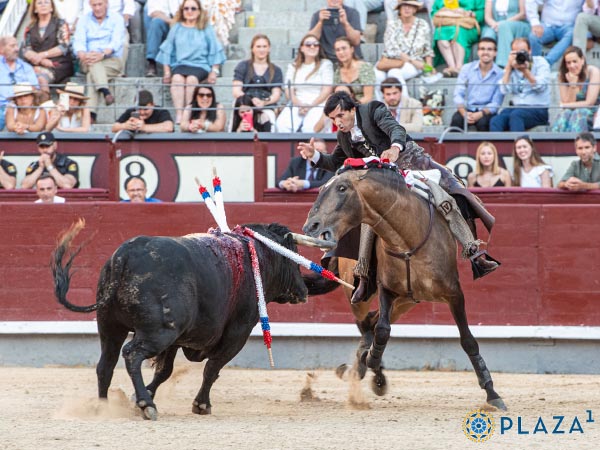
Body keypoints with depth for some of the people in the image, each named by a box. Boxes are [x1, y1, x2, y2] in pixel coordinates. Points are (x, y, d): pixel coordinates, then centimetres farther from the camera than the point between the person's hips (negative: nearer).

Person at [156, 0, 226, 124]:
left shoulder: (207, 29, 11)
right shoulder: (176, 28, 15)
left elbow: (215, 51, 10)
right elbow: (167, 50, 17)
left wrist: (214, 71, -2)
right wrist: (167, 71, 7)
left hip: (200, 65, -1)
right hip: (180, 64, 1)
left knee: (191, 79, -36)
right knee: (177, 78, -34)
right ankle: (179, 115, -42)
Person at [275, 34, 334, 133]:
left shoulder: (325, 64, 10)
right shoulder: (293, 66, 18)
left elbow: (327, 90, 1)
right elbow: (289, 91, 9)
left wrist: (311, 106, -11)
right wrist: (299, 105, -10)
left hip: (318, 105, -2)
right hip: (296, 105, 2)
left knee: (309, 127, -36)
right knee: (282, 125, -30)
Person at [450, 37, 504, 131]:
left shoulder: (500, 74, -2)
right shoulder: (467, 68, 5)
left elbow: (496, 103, -4)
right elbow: (458, 94, 0)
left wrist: (480, 114, -22)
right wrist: (464, 113, -19)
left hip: (486, 112, -1)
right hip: (467, 110, 1)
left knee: (482, 122, -35)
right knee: (456, 119, -31)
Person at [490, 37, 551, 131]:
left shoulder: (540, 63, 4)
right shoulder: (511, 67, 12)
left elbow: (540, 87, -10)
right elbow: (504, 90, -3)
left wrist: (525, 70, -15)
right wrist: (509, 66, -6)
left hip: (538, 110, -3)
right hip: (516, 108, 3)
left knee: (515, 115, -36)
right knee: (495, 121, -28)